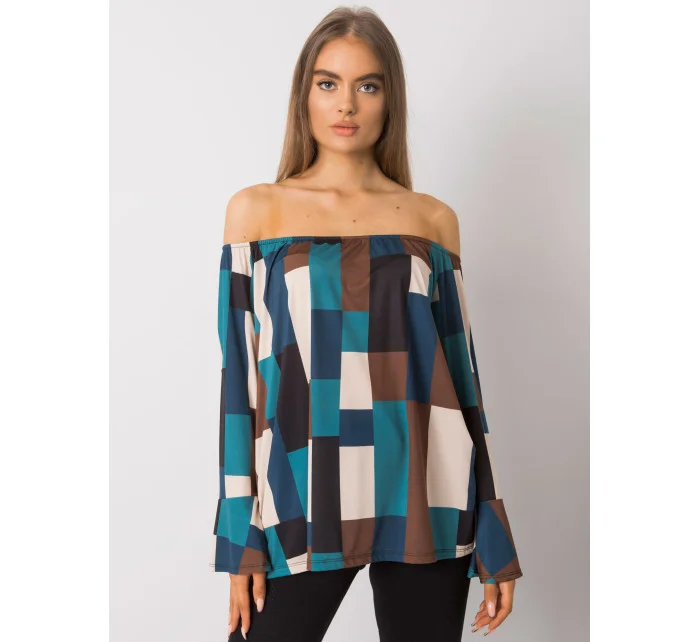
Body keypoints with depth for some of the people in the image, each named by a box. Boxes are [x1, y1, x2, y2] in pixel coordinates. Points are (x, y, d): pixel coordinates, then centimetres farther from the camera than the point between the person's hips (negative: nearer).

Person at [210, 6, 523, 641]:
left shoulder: (433, 219, 7)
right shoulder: (257, 209, 4)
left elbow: (459, 372, 9)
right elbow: (240, 374, 2)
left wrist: (494, 541, 8)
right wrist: (239, 539, -2)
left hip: (424, 502, 2)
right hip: (305, 502, -1)